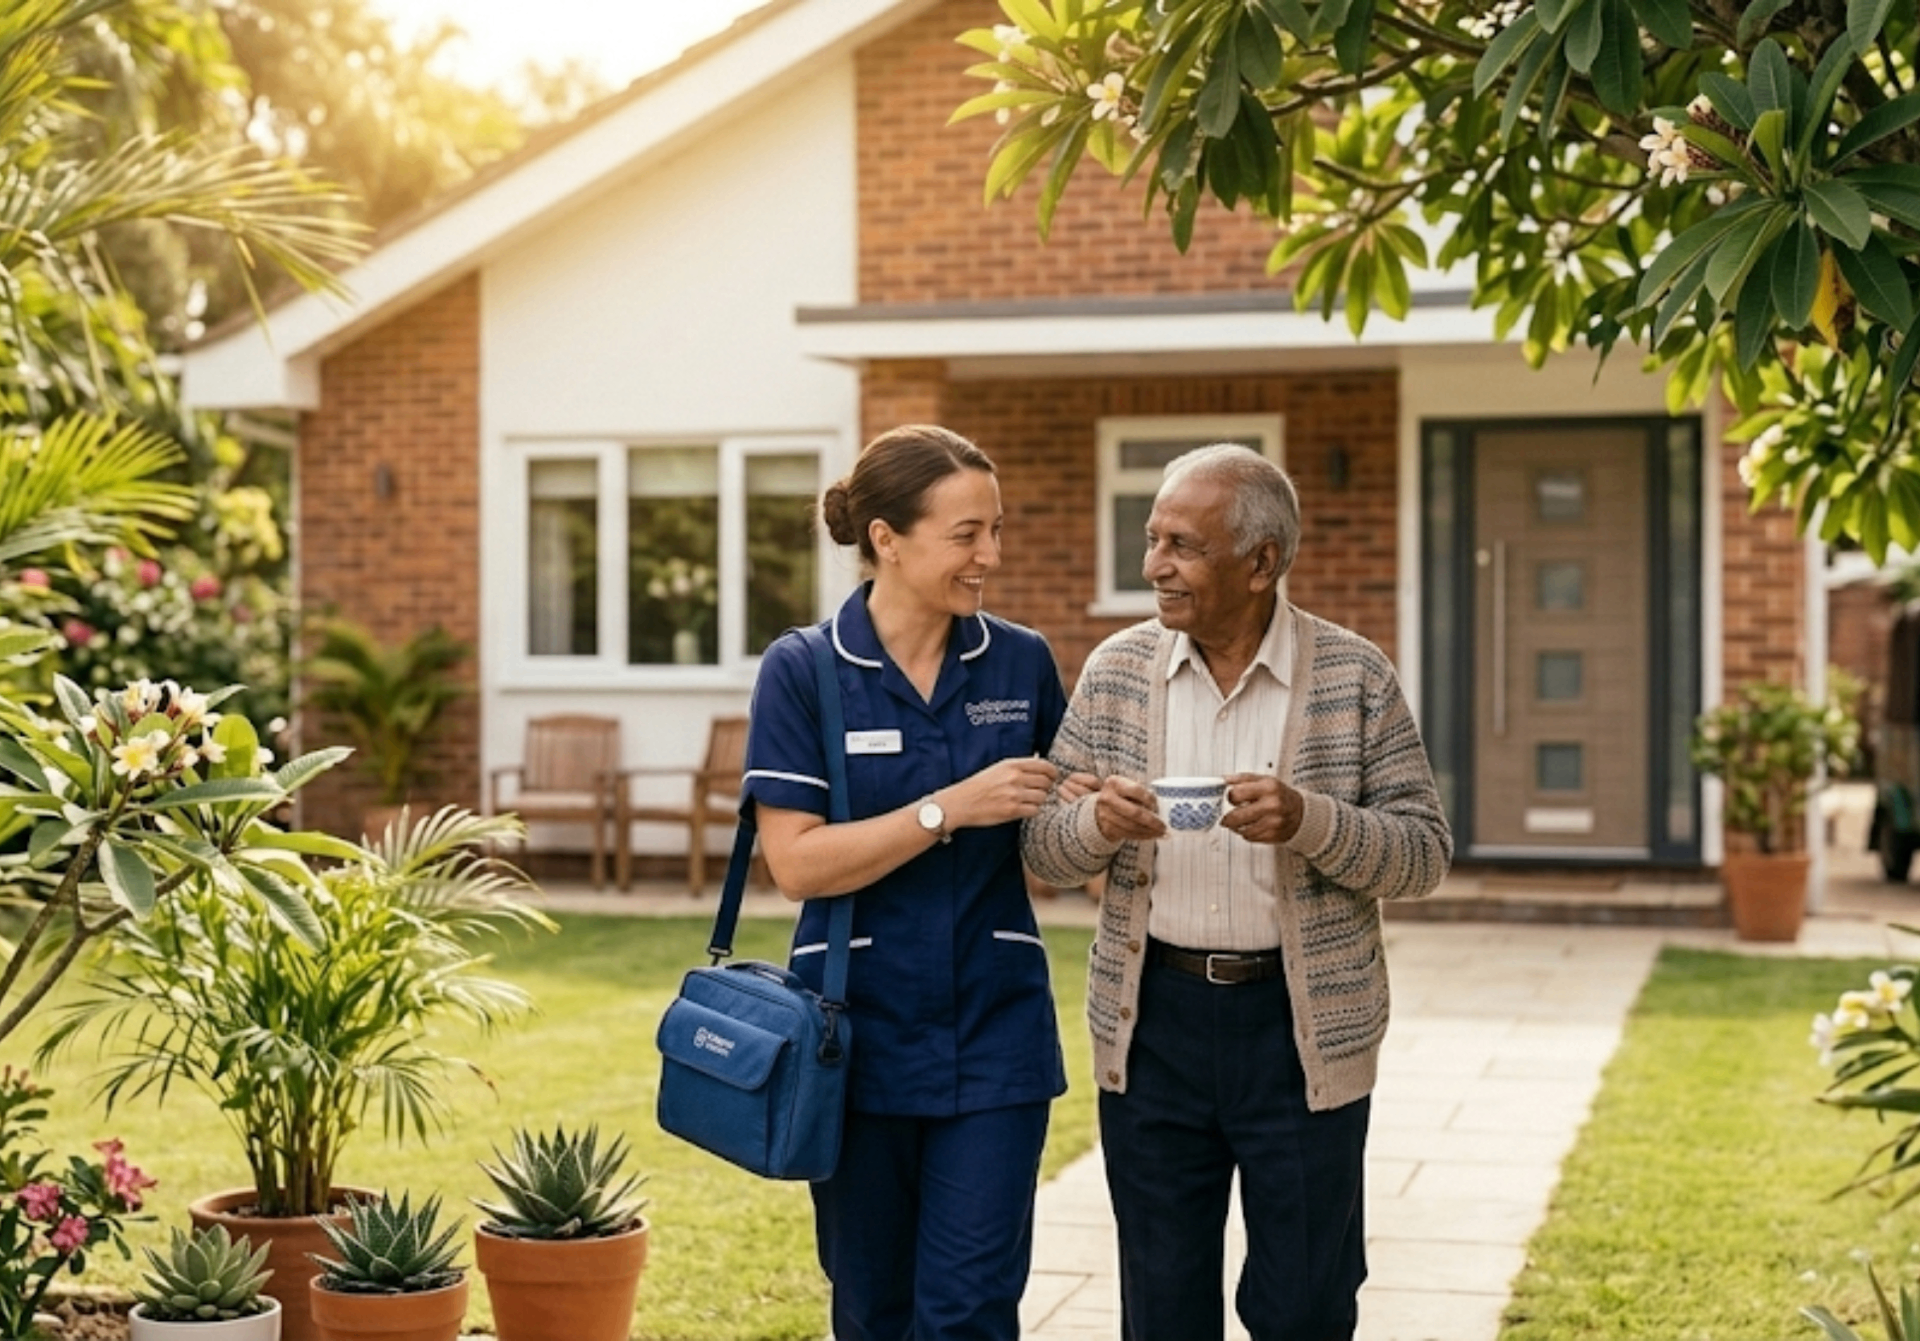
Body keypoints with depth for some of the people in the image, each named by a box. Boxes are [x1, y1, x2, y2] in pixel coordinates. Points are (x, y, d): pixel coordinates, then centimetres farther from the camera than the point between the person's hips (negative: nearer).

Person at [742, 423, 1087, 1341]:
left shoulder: (1021, 663, 2)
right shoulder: (803, 671, -7)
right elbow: (797, 863, -14)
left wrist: (1092, 812, -9)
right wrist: (950, 806, -22)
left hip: (994, 1033, 1)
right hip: (859, 1033, -1)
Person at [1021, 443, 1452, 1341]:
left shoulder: (1354, 676, -4)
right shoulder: (1116, 671, 3)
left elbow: (1425, 853, -4)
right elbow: (1042, 848, 5)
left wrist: (1309, 820, -23)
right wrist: (1099, 821, -18)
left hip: (1304, 1029, -2)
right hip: (1154, 1021, 2)